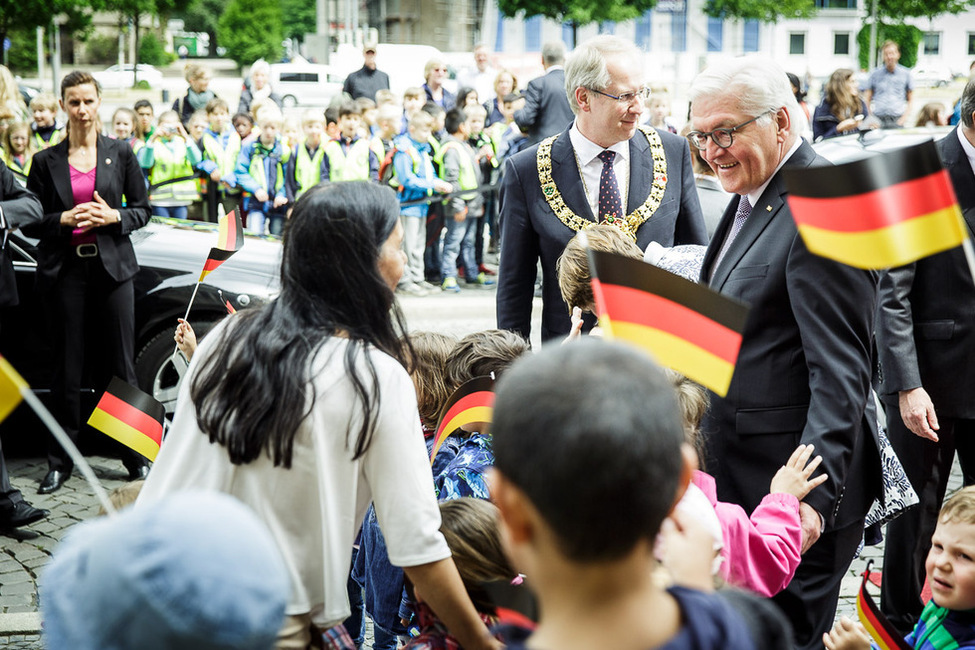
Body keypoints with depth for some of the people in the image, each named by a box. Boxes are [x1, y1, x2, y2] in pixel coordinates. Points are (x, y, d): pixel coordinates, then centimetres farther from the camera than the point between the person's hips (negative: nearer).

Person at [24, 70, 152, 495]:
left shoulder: (120, 154, 6)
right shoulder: (46, 161, 5)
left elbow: (142, 209, 9)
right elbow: (29, 223, 6)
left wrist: (113, 216, -10)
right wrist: (64, 219, -12)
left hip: (112, 267, 0)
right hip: (65, 271, 0)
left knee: (120, 364, 2)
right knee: (68, 367, 4)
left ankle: (135, 455, 12)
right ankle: (60, 462, 13)